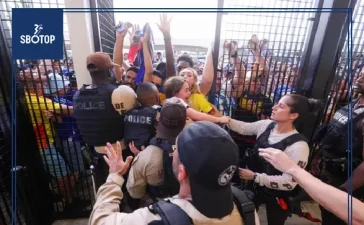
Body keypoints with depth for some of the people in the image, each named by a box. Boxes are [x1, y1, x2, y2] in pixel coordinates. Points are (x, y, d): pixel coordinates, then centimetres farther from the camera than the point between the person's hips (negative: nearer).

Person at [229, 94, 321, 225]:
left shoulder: (299, 146, -29)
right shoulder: (266, 125, -13)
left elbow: (289, 182, -26)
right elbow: (244, 128, 1)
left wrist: (255, 176, -26)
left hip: (276, 195, -5)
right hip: (254, 186, 5)